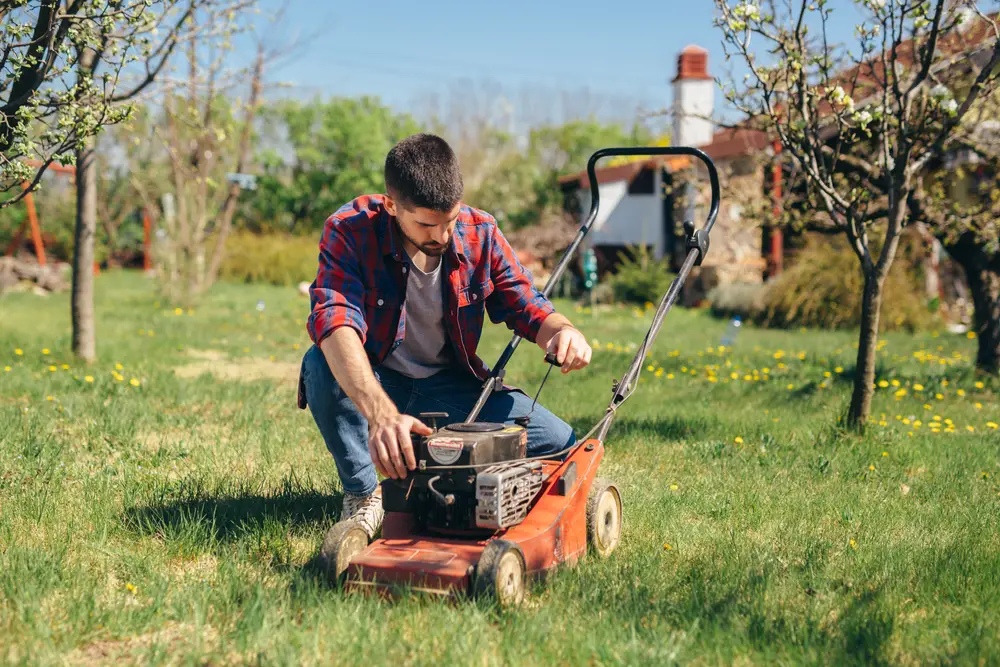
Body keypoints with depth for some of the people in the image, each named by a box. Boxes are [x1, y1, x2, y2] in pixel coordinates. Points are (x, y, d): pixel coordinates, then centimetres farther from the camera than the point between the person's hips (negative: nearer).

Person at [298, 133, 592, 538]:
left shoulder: (479, 232, -11)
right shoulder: (349, 231, -23)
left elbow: (526, 305, -1)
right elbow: (335, 321, -39)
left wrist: (564, 331, -28)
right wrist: (381, 414, -56)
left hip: (451, 383, 3)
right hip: (374, 383, -2)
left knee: (564, 449, -14)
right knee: (320, 366, -37)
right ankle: (362, 495, -13)